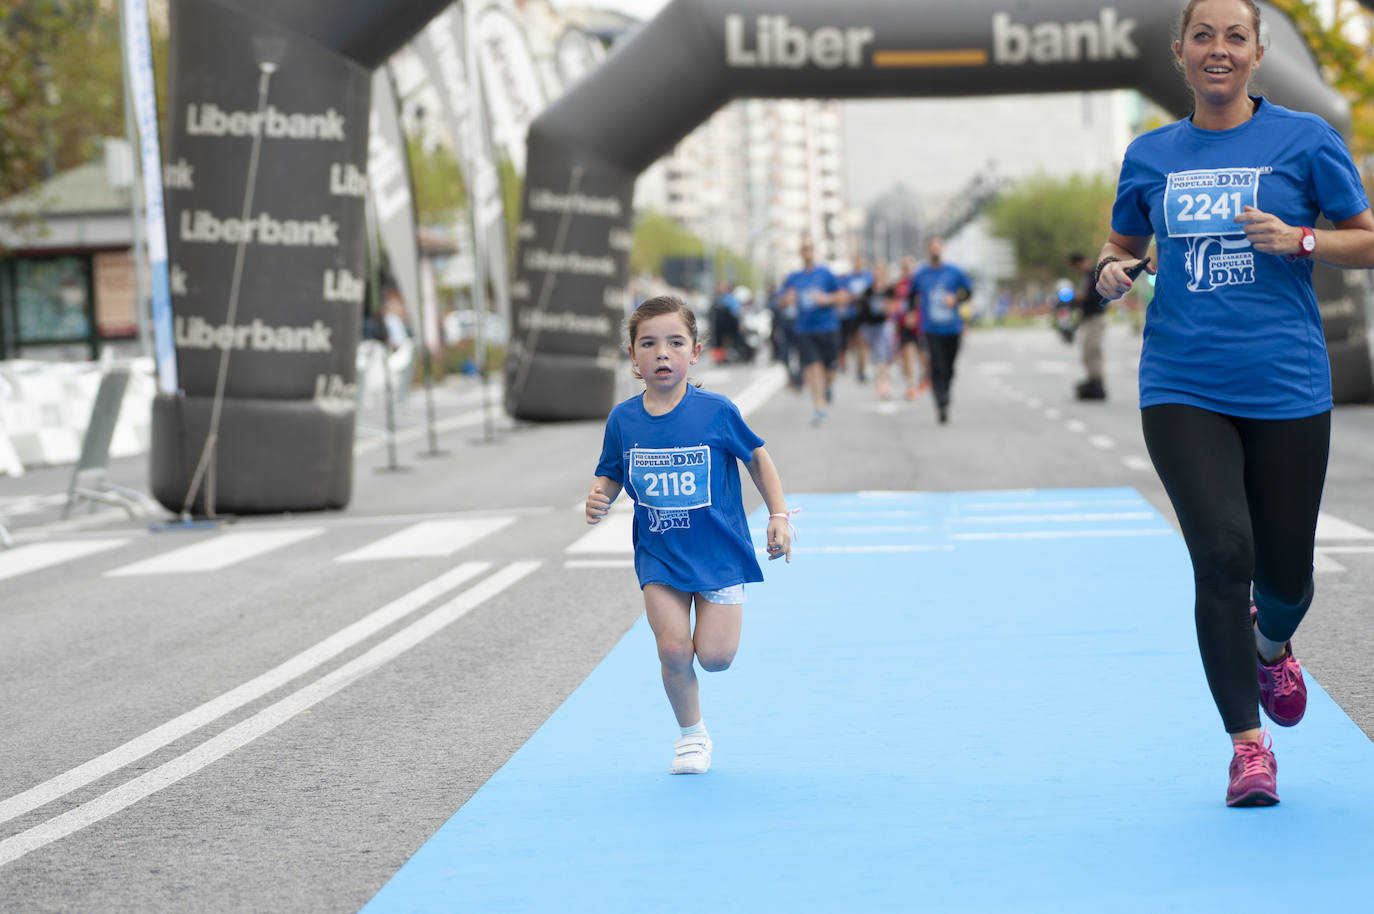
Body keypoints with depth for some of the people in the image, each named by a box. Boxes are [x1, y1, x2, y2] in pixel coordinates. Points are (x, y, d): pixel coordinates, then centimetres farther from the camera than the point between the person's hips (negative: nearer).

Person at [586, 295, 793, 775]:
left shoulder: (716, 411, -12)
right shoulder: (623, 420, -5)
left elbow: (757, 456, 2)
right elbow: (610, 477, 7)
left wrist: (778, 515, 0)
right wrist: (598, 500, -15)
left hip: (718, 551, -2)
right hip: (658, 555, 2)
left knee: (714, 656, -6)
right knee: (673, 650, -10)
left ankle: (720, 614, 32)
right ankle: (692, 735, 15)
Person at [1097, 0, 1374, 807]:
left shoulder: (1305, 139, 1)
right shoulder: (1151, 156, 9)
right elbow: (1123, 244, 21)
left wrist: (1300, 240, -15)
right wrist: (1112, 270, -2)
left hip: (1286, 386, -1)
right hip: (1183, 389, 1)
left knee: (1285, 572, 7)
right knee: (1223, 555, -13)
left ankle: (1272, 646, 45)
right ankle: (1249, 744, -1)